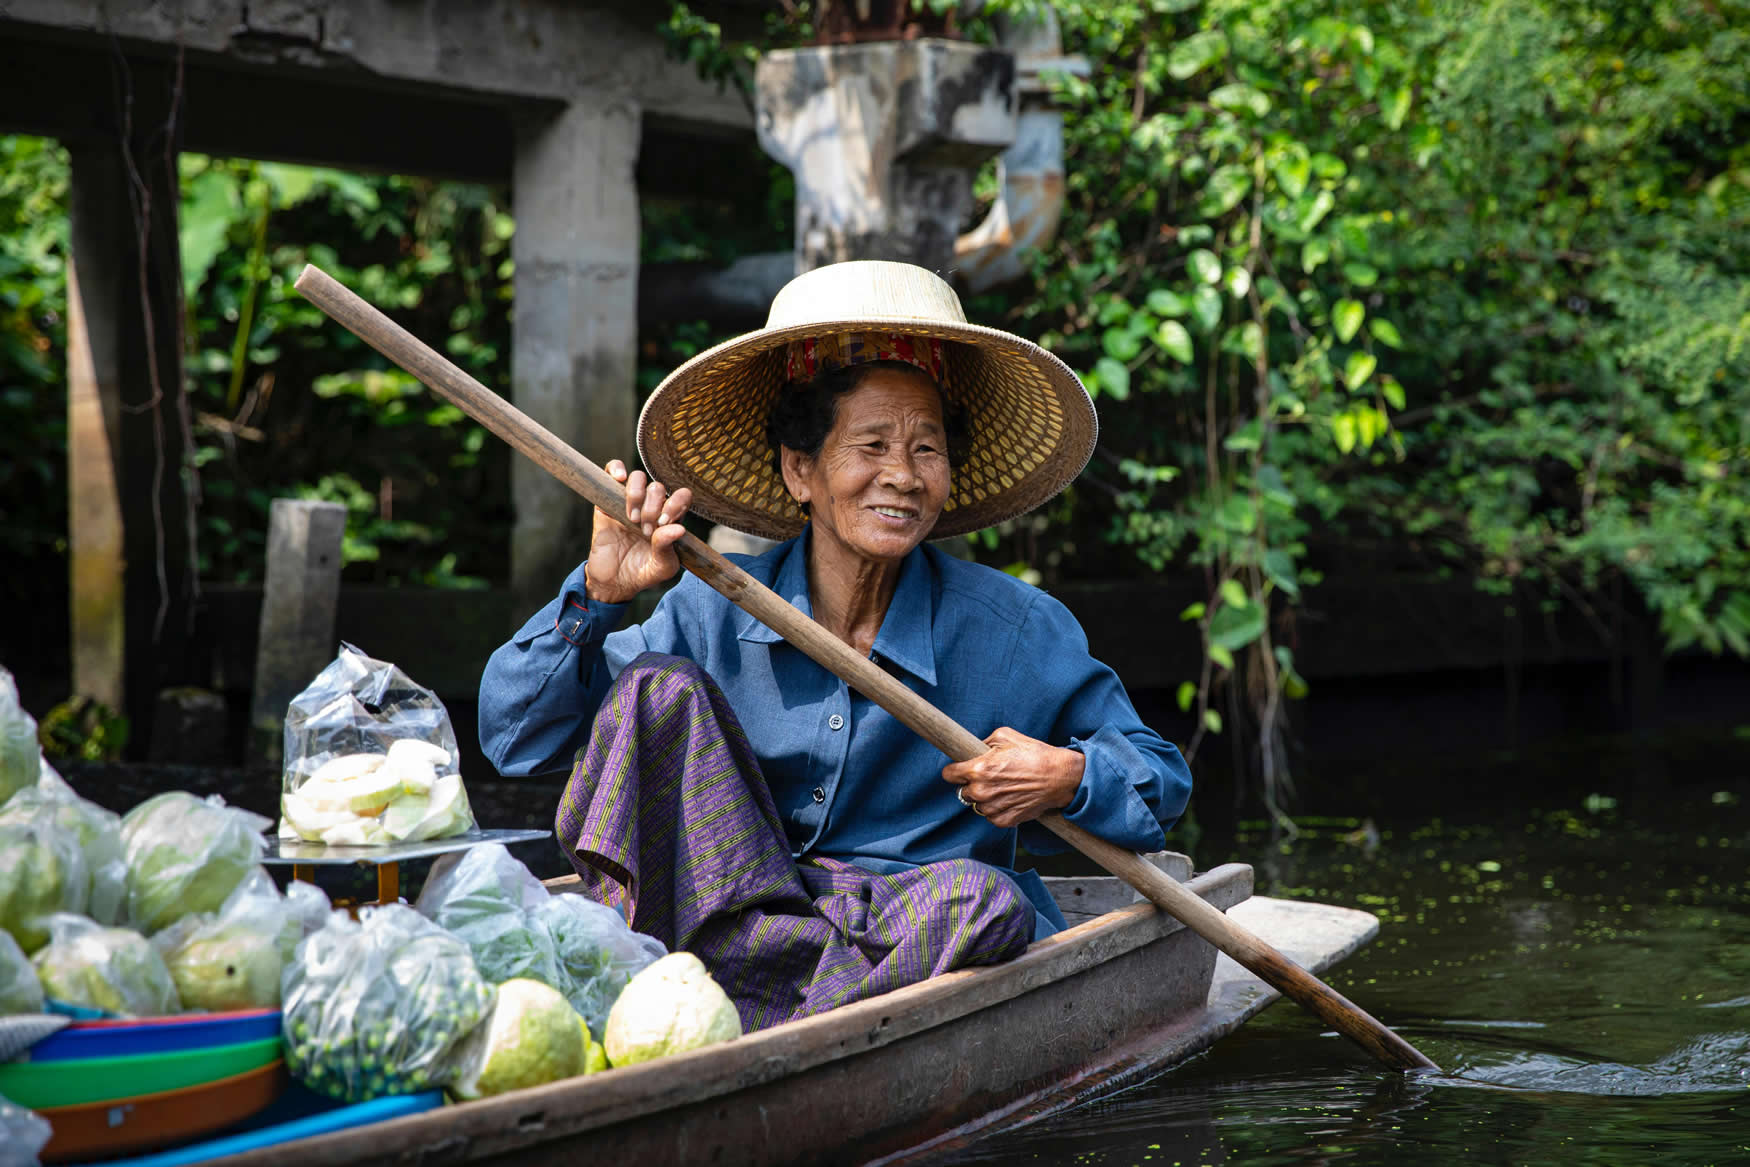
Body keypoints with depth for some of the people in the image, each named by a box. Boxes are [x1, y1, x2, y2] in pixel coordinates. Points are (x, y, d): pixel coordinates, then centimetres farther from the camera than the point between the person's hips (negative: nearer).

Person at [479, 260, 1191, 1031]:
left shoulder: (1018, 633, -3)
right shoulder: (715, 614, -3)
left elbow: (1160, 781, 6)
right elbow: (518, 737, -2)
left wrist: (1069, 778, -17)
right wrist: (598, 594, -16)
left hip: (903, 929, -1)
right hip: (731, 903, 1)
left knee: (980, 900, -35)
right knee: (661, 685, -16)